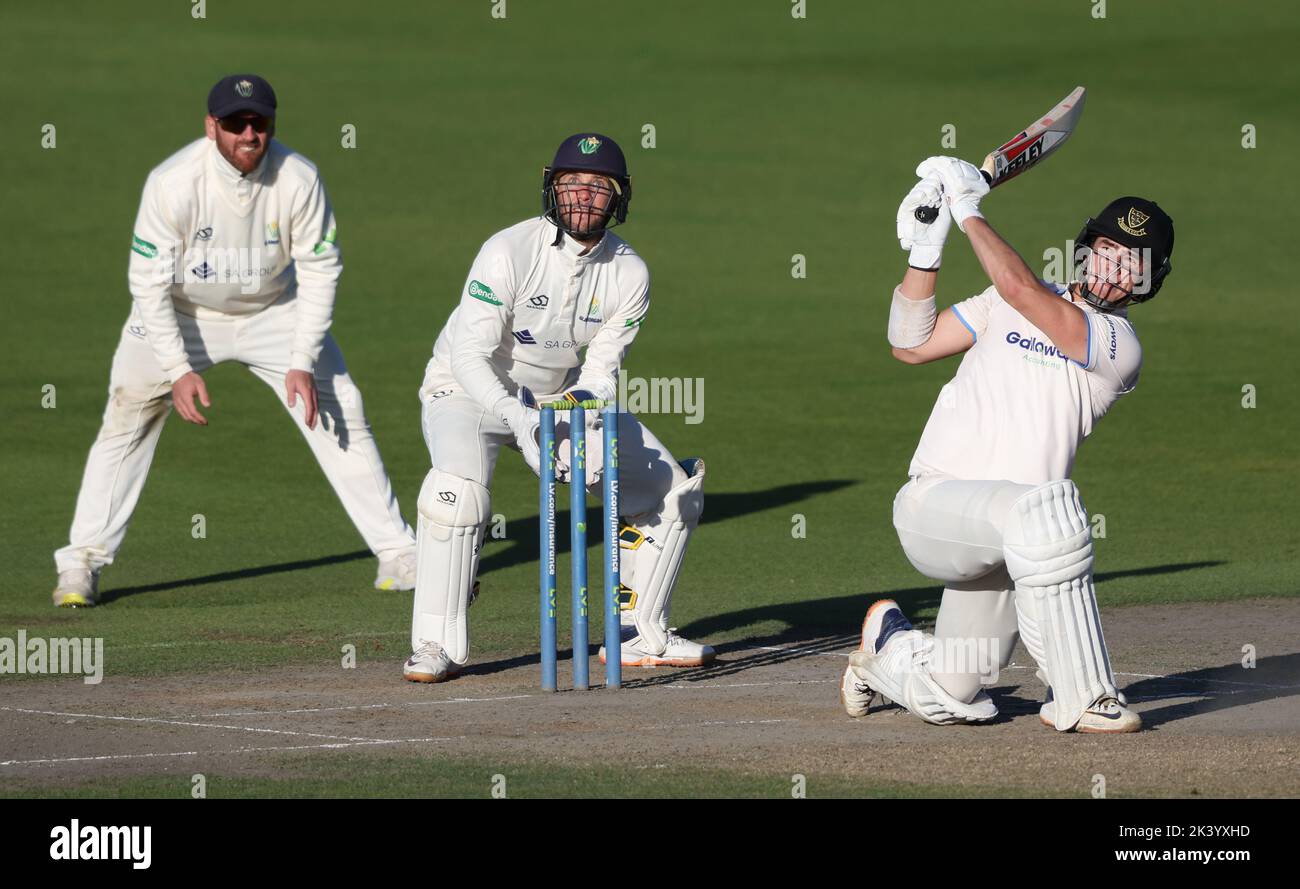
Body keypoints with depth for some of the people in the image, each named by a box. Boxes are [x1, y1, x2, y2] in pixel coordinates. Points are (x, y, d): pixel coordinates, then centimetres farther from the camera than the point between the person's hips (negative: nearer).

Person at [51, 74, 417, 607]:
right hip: (180, 314, -2)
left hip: (273, 313, 2)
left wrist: (303, 362, -20)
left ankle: (397, 554, 7)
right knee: (129, 413, -11)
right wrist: (178, 370, -27)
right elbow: (150, 282, -22)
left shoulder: (298, 179, -23)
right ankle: (82, 563, -2)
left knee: (339, 412, -3)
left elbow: (320, 270, -14)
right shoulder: (173, 183, -29)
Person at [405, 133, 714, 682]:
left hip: (565, 396, 5)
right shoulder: (509, 252, -26)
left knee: (669, 486, -1)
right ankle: (437, 645, -25)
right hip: (469, 390, -5)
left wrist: (581, 408, -31)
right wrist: (519, 420, -44)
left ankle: (639, 635, 13)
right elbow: (470, 355, -29)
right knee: (459, 482, -35)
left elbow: (601, 369, -9)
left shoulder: (629, 274, -12)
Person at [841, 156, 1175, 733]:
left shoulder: (1119, 347, -2)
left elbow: (1020, 288, -15)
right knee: (1039, 508, -35)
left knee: (952, 700, 3)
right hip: (933, 503, -1)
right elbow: (911, 345, 8)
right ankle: (1081, 698, -29)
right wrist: (923, 252, -1)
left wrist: (968, 210, -7)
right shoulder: (1009, 305, 12)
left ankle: (888, 645, 39)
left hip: (1003, 541, 1)